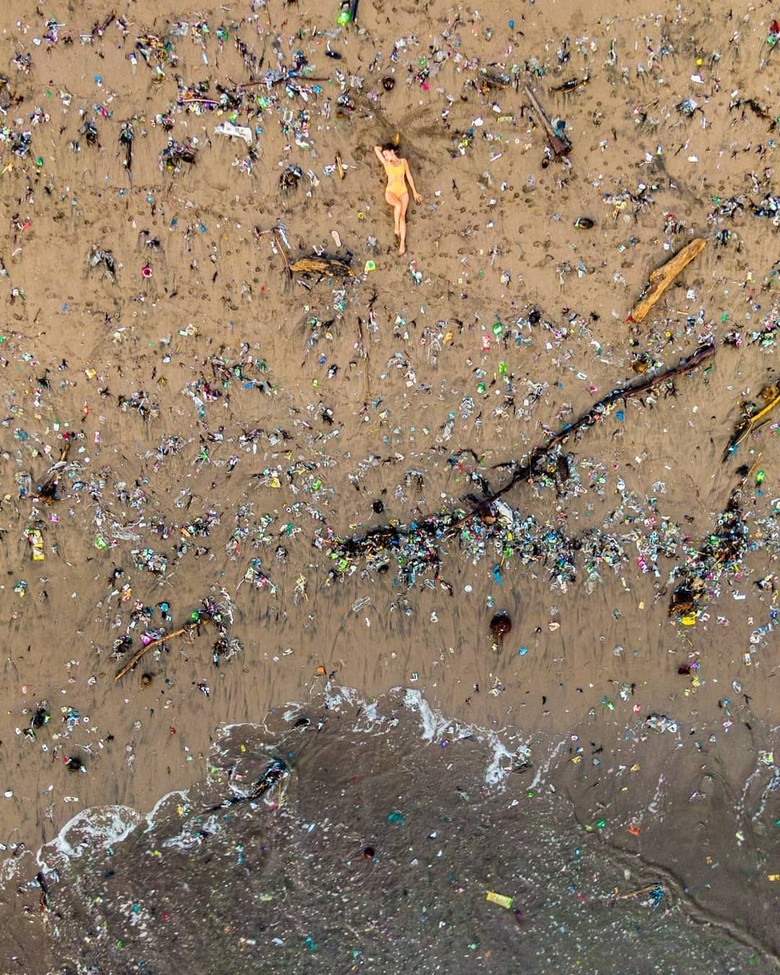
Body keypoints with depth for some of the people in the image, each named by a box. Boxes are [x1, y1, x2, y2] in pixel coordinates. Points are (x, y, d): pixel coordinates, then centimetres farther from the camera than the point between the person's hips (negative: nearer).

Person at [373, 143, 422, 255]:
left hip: (403, 191, 1)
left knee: (402, 216, -13)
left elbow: (409, 176, 15)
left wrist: (415, 192, 15)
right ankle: (396, 227, -16)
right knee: (398, 205, -34)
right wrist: (384, 148, 26)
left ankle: (402, 243, -17)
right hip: (391, 191, -1)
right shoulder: (386, 162, 12)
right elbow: (376, 148, 13)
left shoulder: (403, 161, 13)